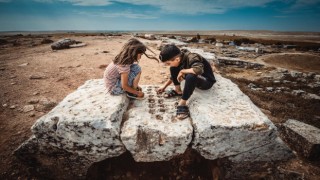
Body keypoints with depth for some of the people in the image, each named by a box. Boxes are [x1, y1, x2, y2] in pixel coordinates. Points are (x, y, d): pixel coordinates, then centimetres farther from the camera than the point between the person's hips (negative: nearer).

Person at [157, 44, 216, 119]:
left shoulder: (192, 58, -32)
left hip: (206, 81, -7)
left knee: (191, 76, -40)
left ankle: (182, 103, -28)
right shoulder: (177, 60, -8)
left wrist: (182, 71, -35)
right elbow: (174, 75, 7)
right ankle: (178, 90, 0)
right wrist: (164, 86, 5)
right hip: (193, 79, 7)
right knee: (173, 69, -6)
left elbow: (199, 70, -52)